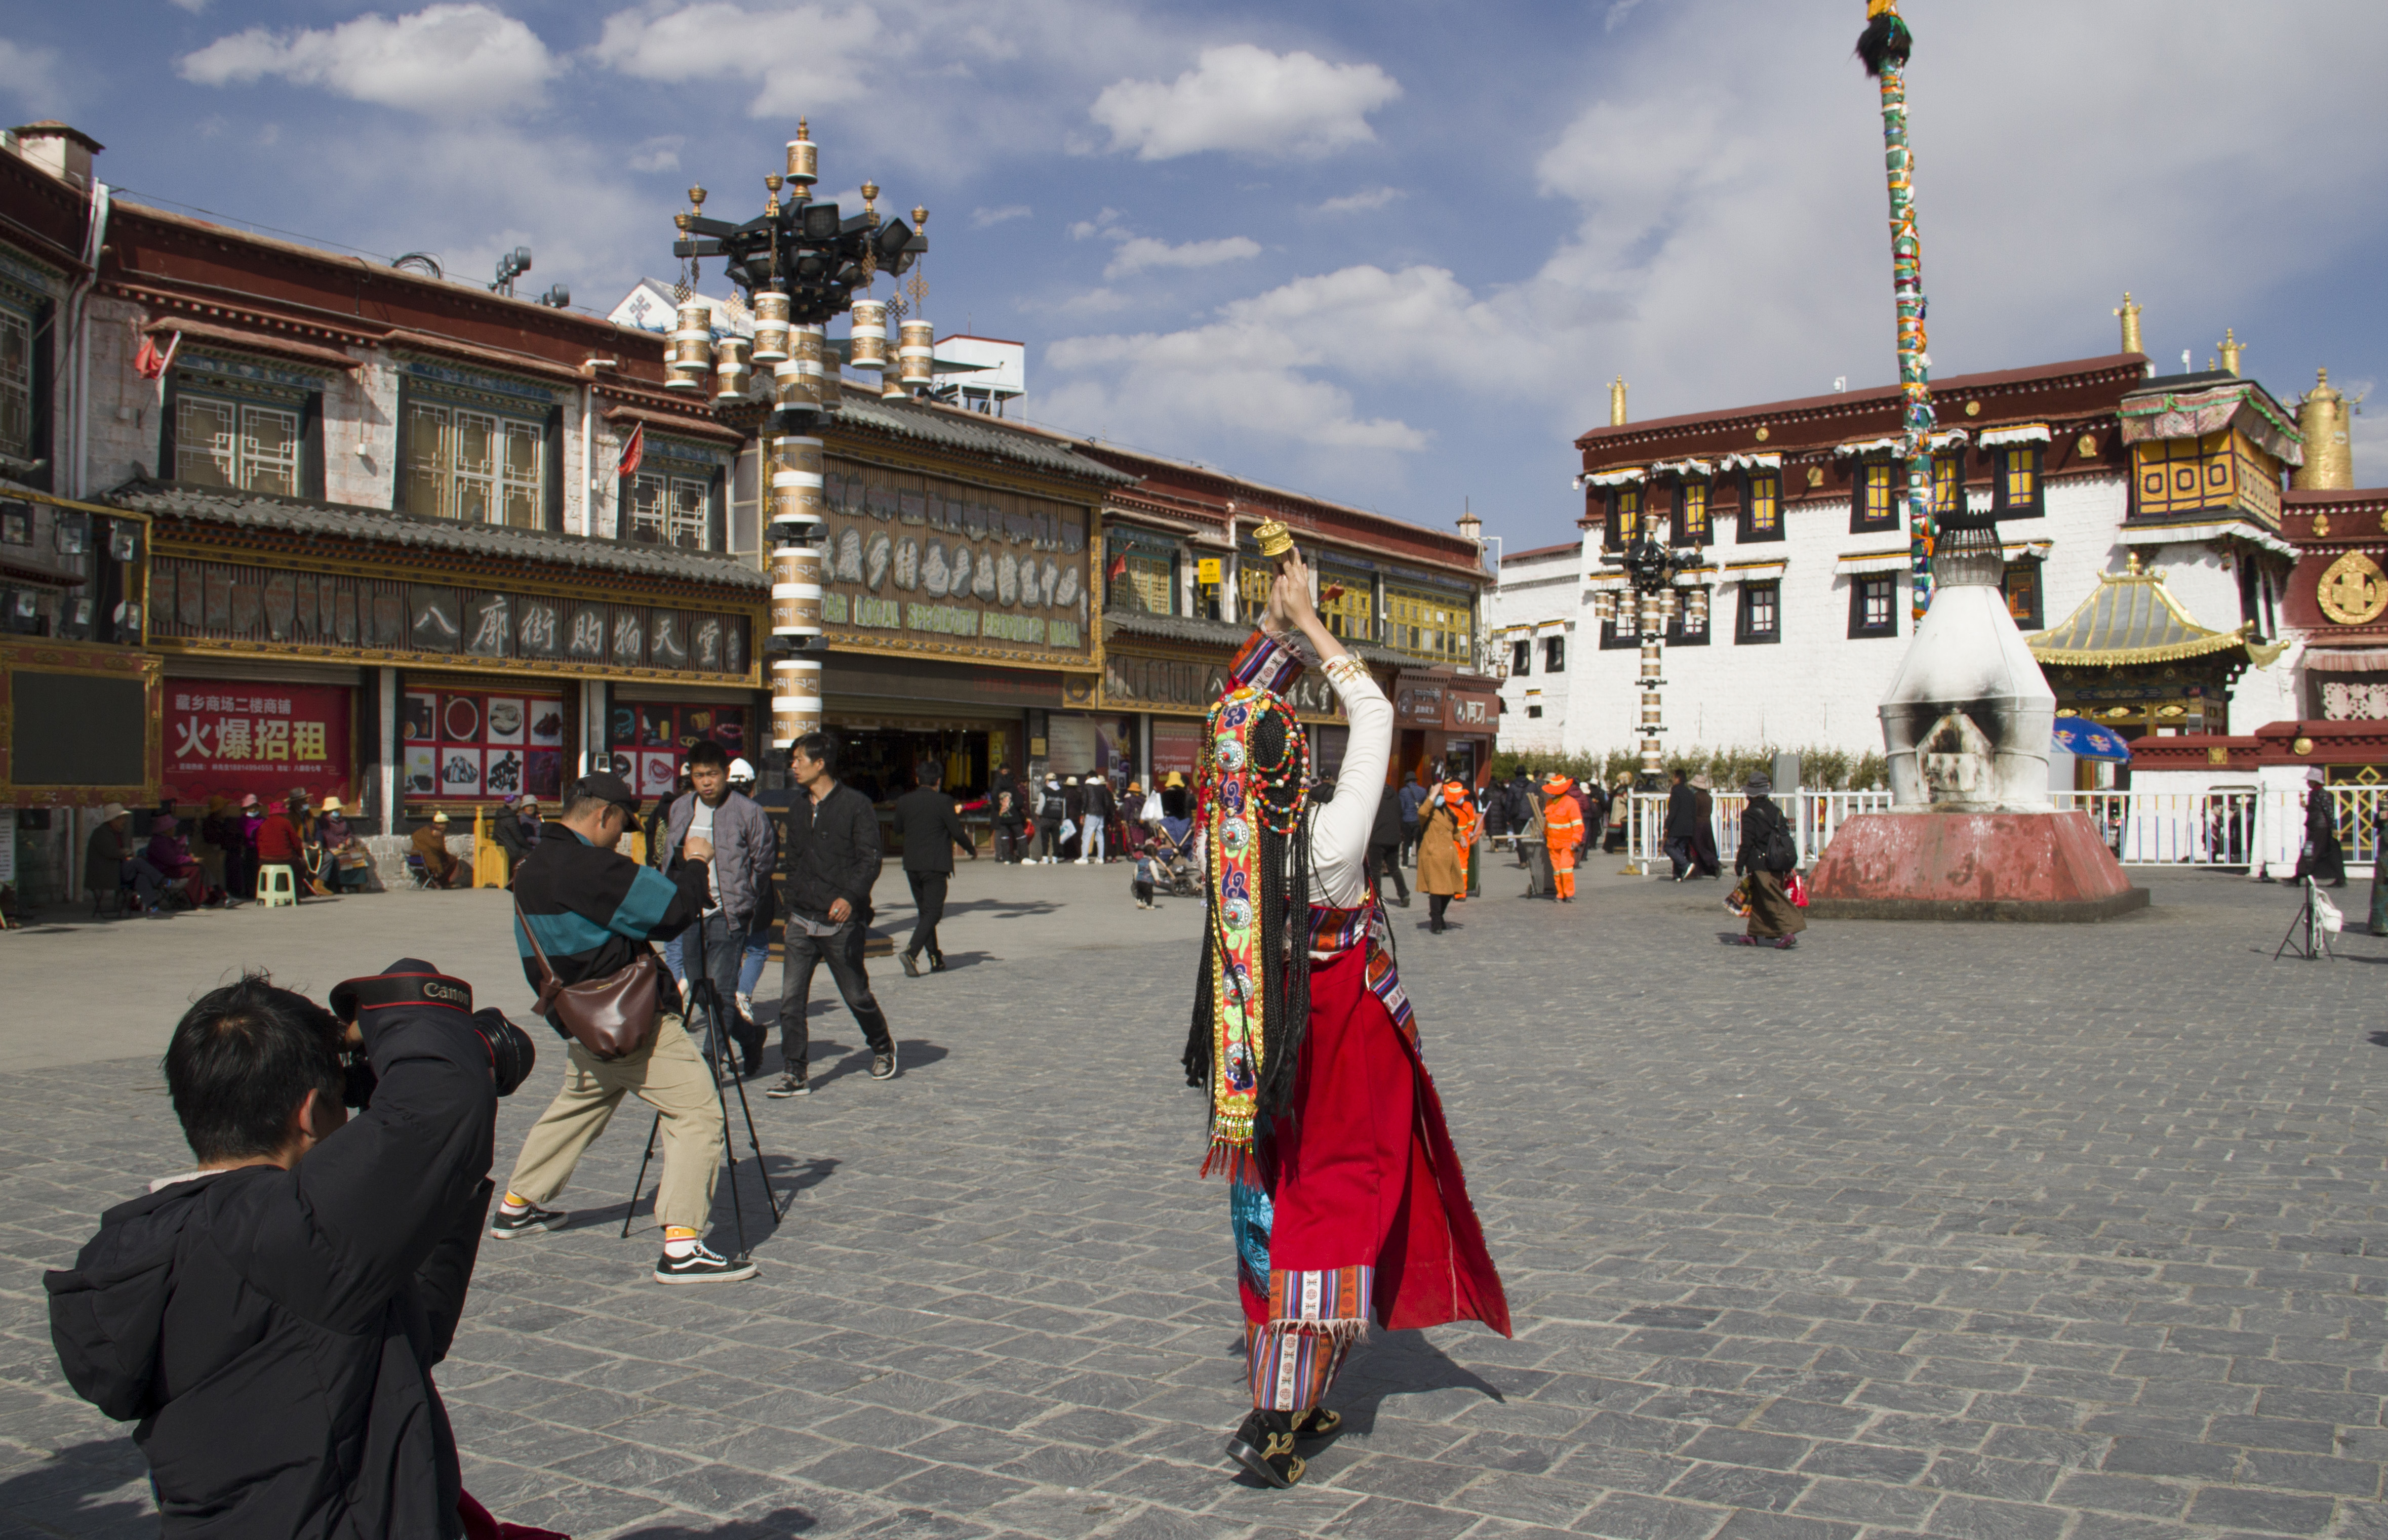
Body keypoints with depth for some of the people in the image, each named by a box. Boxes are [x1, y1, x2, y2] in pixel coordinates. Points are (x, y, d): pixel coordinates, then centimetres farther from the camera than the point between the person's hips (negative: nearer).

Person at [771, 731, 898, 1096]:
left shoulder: (856, 805, -6)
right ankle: (795, 1075, 0)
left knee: (856, 995, 8)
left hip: (843, 922, -5)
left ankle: (882, 1046, 34)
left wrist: (850, 897, -25)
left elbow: (870, 860, -12)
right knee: (791, 999, -5)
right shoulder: (797, 809, 13)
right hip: (802, 921, 5)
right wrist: (792, 905, 18)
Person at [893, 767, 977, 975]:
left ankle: (935, 959, 17)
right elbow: (957, 833, -8)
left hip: (912, 865, 5)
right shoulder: (943, 801, -10)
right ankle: (911, 952, -21)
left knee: (924, 911, 15)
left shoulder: (903, 802, 3)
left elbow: (898, 829, 14)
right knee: (932, 912, -3)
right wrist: (973, 850, 8)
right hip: (936, 865, -5)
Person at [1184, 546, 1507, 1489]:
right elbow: (1375, 717, -12)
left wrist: (1275, 625, 7)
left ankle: (1285, 1401, 27)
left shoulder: (1225, 833, -11)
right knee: (1334, 1222, 2)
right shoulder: (1331, 838, -23)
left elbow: (1235, 711, 5)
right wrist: (1308, 624, -5)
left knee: (1271, 1219, 16)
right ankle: (1274, 1421, -2)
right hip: (1347, 1048, -5)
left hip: (1258, 1054, 5)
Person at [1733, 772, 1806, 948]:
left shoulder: (1750, 814, -11)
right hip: (1778, 865, 7)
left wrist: (1739, 866, -8)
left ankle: (1790, 931, -17)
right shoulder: (1776, 811, 9)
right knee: (1759, 899, 15)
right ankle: (1756, 935, 21)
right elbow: (1786, 836, 12)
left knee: (1774, 900, -7)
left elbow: (1747, 843, -14)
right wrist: (1789, 865, 18)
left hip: (1761, 864, -7)